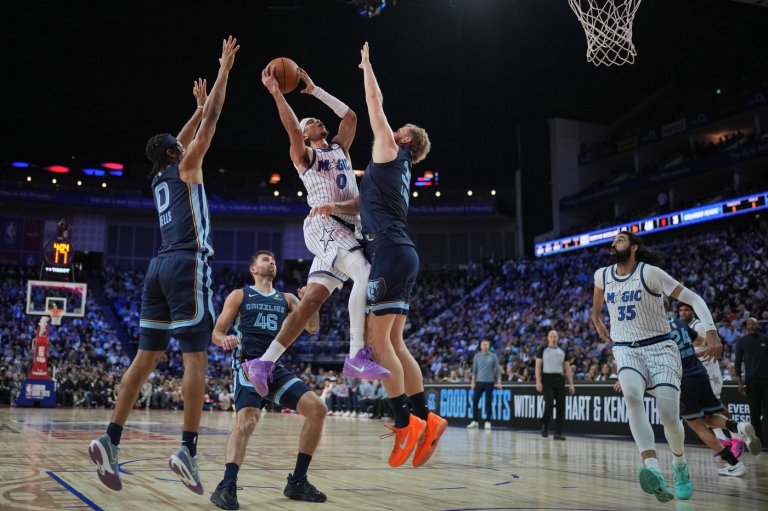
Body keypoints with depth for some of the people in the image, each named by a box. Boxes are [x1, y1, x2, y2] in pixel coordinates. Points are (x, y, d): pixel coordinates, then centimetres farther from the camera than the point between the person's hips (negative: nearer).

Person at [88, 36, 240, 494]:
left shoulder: (161, 177, 22)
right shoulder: (185, 168, 4)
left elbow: (182, 138, 39)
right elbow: (211, 123, 2)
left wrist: (200, 107, 49)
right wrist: (224, 70, 9)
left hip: (161, 266, 8)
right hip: (188, 266, -8)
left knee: (147, 357, 6)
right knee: (196, 357, -10)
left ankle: (111, 440, -1)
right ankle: (188, 449, -16)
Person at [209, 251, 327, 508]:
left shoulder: (287, 299, 18)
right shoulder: (239, 295, 8)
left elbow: (312, 328, 9)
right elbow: (216, 333, 4)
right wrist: (225, 339, -20)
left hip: (276, 369, 5)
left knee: (318, 409, -9)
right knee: (247, 419, -31)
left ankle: (297, 482, 1)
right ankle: (227, 486, -34)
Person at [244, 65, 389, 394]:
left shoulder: (339, 147, 29)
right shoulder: (303, 154, 11)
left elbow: (350, 116, 21)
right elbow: (292, 129, -10)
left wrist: (315, 90, 23)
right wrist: (275, 92, -14)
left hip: (348, 229, 7)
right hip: (324, 224, -7)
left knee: (311, 301, -1)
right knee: (367, 275, -28)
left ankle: (264, 363, 0)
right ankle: (357, 356, -28)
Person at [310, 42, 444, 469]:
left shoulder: (390, 152, 3)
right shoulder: (396, 168, 27)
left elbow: (375, 104, 6)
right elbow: (364, 205, 26)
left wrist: (367, 66, 20)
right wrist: (335, 207, 8)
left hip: (390, 251, -9)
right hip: (399, 253, 9)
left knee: (377, 337, -11)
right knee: (393, 341, 8)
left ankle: (405, 423, -12)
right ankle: (426, 420, 7)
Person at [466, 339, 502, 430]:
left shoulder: (493, 356, 2)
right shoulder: (477, 356, 7)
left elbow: (497, 370, 3)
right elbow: (474, 370, 10)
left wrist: (499, 381, -4)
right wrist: (473, 382, 4)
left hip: (489, 382, -2)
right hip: (479, 382, 2)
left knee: (488, 402, -1)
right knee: (475, 401, 0)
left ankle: (488, 422, 7)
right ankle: (475, 421, 9)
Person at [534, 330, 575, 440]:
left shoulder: (562, 351, 14)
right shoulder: (543, 349, 4)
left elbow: (567, 369, 14)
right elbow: (538, 366, -2)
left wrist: (571, 384, 7)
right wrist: (538, 381, -12)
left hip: (559, 379, 3)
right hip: (547, 379, -3)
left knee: (561, 406, -3)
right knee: (549, 403, -16)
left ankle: (558, 433, 3)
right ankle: (545, 425, 9)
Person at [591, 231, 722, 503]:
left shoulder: (649, 272, -13)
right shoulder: (602, 275, 3)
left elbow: (693, 298, -15)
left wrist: (711, 332, -28)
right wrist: (596, 321, 37)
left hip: (660, 348, -3)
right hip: (626, 349, 3)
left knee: (669, 417, -9)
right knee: (631, 395, -30)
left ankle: (679, 465, 25)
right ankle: (653, 470, -42)